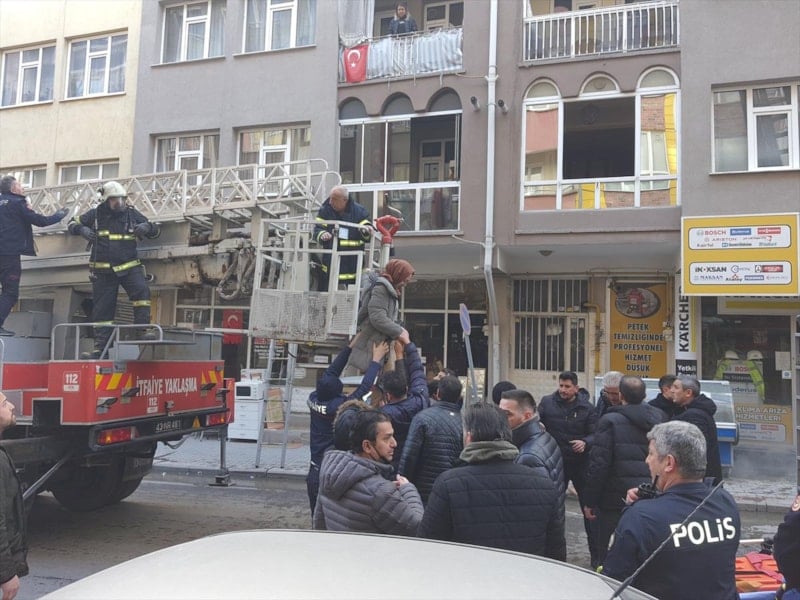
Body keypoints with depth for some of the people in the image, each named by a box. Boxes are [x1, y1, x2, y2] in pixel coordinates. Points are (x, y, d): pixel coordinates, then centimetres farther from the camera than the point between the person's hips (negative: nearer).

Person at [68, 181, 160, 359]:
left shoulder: (132, 214, 3)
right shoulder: (95, 214, 1)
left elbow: (156, 230, 8)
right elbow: (73, 224, 12)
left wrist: (146, 227, -16)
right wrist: (82, 230, -11)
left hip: (129, 267, 0)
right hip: (103, 271, 0)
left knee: (141, 290, -27)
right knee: (102, 309, 3)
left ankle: (143, 329, -21)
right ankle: (100, 347, 11)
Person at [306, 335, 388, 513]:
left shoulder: (314, 400, -2)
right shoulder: (338, 406, -20)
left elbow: (331, 372, 7)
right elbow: (364, 388, -15)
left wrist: (351, 345, 11)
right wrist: (376, 359, -4)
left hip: (314, 473, 7)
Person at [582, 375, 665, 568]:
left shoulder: (610, 421, -12)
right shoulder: (659, 418, 5)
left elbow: (598, 464, -14)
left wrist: (590, 501, -8)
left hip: (616, 500, -5)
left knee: (607, 554, 7)